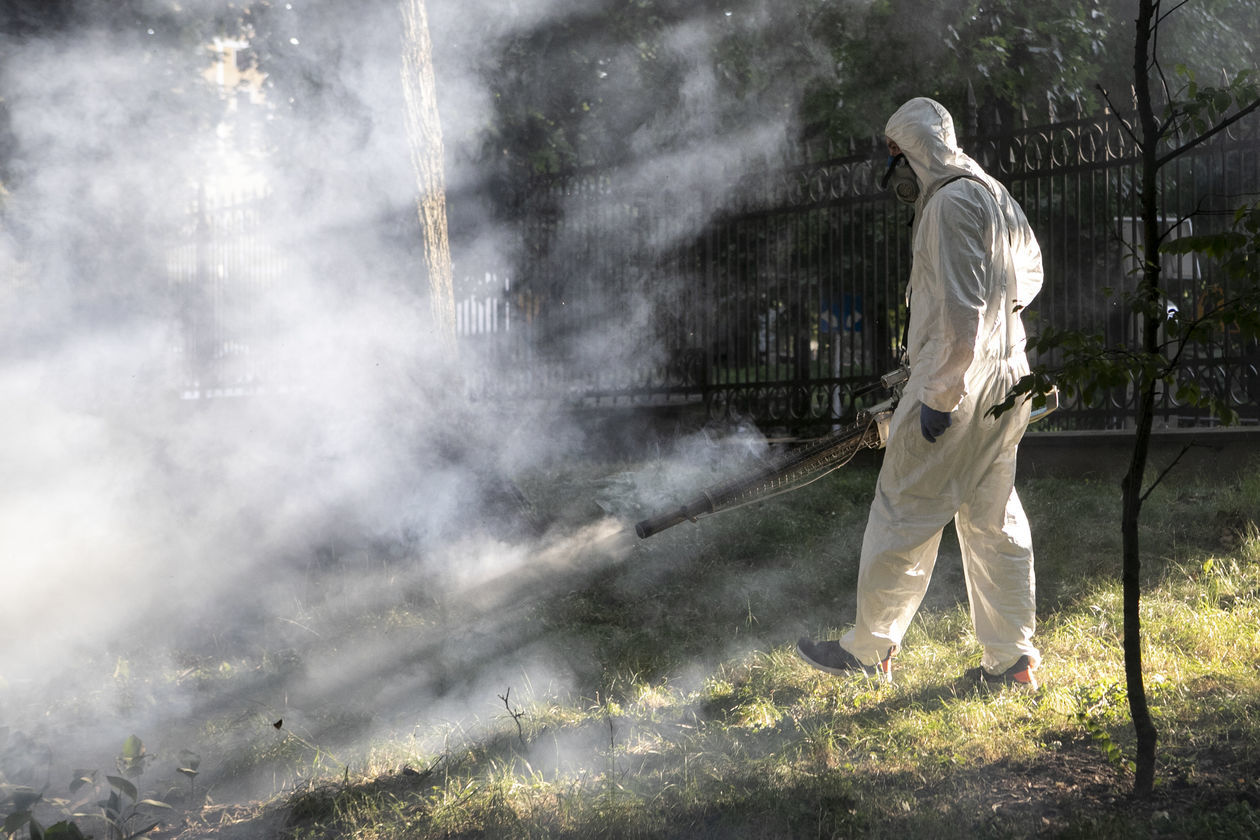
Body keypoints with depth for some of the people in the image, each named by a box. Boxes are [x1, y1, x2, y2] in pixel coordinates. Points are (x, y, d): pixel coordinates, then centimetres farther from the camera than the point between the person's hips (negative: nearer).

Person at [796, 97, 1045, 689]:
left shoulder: (951, 203, -15)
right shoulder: (998, 198, 16)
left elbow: (960, 313, -22)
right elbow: (1028, 276, 30)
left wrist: (940, 396, -20)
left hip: (956, 385, -9)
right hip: (1006, 382, 9)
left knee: (904, 514, 0)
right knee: (994, 518, 12)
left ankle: (868, 651, 9)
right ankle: (1012, 660, 15)